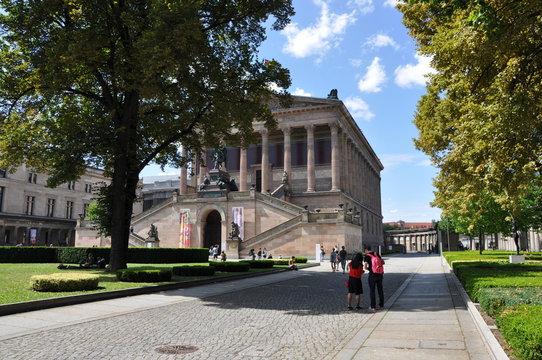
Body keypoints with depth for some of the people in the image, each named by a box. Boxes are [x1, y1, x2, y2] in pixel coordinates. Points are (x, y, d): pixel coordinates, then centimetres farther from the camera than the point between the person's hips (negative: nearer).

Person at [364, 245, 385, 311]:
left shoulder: (366, 257, -7)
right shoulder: (376, 254, 8)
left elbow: (365, 267, -18)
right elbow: (383, 262, 14)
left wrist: (368, 269, 3)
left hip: (372, 274, -5)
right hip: (380, 274, 5)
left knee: (372, 291, 4)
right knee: (380, 290, 15)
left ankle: (373, 307, 5)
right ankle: (381, 305, 23)